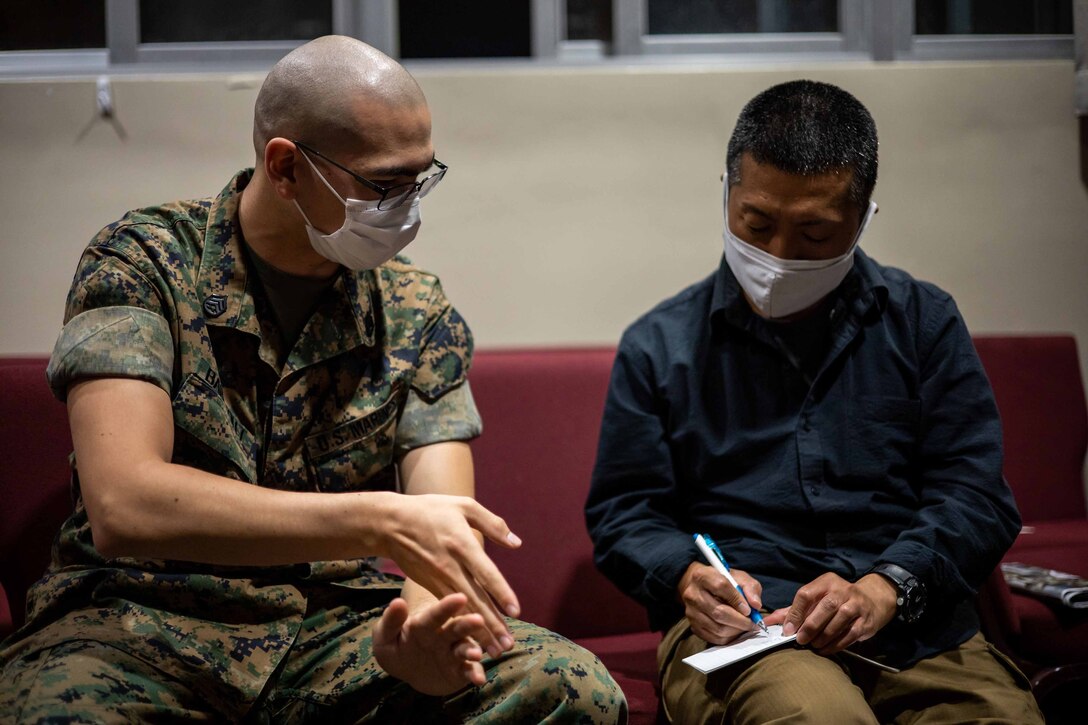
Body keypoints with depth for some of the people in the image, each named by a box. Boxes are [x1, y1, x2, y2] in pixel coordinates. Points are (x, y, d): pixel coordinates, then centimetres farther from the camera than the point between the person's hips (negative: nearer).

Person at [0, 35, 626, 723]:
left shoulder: (421, 316, 4)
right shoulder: (143, 262, -7)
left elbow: (444, 532, -6)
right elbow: (123, 506, -22)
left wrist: (424, 624, -31)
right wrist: (380, 521, -31)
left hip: (341, 625, 3)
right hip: (142, 620, -3)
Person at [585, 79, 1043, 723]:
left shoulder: (925, 323, 14)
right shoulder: (659, 346, 13)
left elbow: (976, 497, 6)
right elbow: (623, 512, 12)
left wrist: (883, 587, -11)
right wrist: (688, 578, -9)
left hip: (918, 627, 2)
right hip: (738, 629, -2)